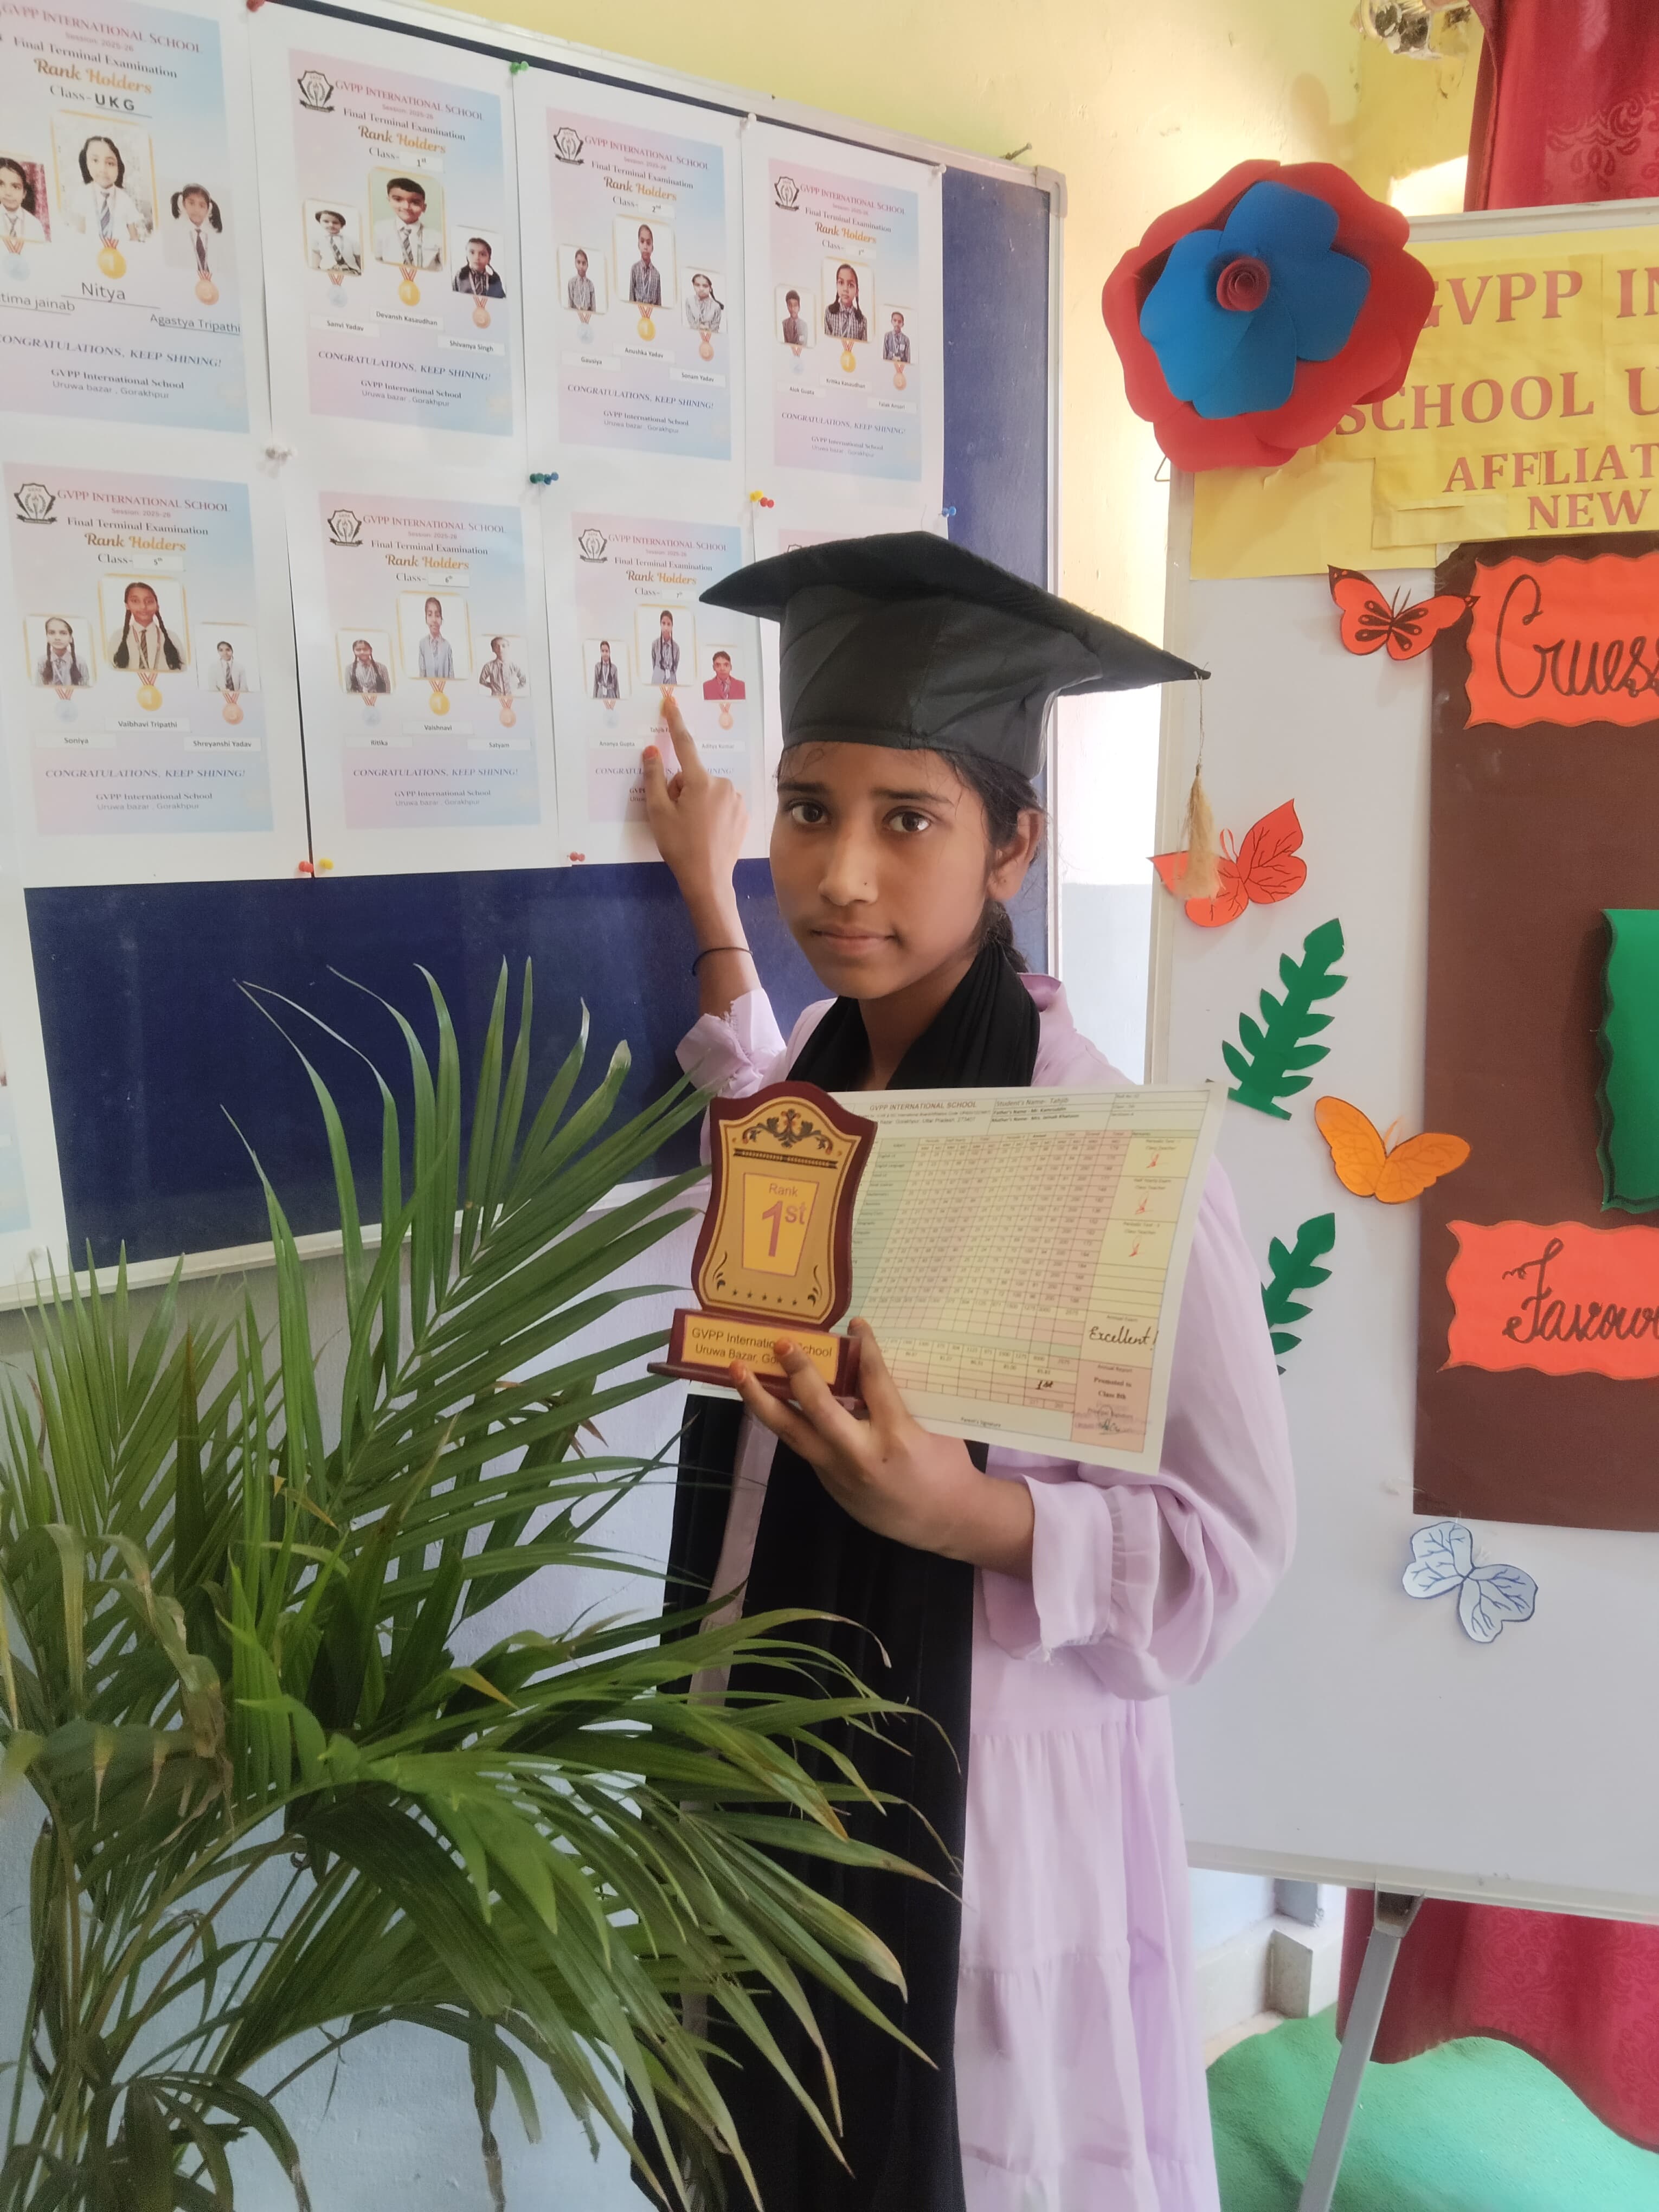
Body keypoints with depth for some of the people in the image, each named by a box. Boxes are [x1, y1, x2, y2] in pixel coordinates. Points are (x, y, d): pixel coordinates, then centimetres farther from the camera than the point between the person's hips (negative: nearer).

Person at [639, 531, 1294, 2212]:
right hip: (776, 1757, 6)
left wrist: (959, 1510, -33)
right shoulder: (811, 1073, -4)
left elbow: (1234, 1537, -17)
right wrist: (710, 910, 13)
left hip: (981, 1780, -6)